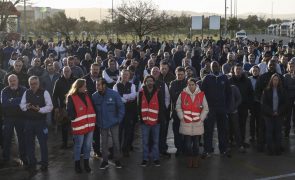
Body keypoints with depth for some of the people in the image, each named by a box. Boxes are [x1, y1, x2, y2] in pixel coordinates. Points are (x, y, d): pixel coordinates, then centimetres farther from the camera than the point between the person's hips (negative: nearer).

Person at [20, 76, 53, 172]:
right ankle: (31, 164, 27)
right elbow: (21, 105, 11)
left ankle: (44, 164, 19)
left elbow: (50, 106, -8)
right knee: (29, 143, 12)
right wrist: (26, 107, -12)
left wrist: (40, 109, -22)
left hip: (41, 121, -4)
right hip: (29, 121, 4)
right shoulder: (26, 93, 6)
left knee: (43, 143, 5)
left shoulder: (44, 92, -6)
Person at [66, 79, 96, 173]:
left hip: (89, 125, 5)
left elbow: (92, 108, 16)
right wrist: (75, 120, -13)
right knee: (78, 146, 6)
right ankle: (77, 164, 21)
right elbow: (70, 112, -10)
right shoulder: (71, 97, -8)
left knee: (88, 146, 11)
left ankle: (86, 163, 25)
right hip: (79, 126, -5)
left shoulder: (87, 95, 11)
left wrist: (93, 120, 8)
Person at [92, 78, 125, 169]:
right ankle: (105, 161, 21)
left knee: (116, 141, 6)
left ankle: (117, 160, 22)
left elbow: (121, 107, -9)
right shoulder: (94, 96, -8)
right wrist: (96, 121, 0)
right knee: (104, 142, 10)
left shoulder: (114, 94, -16)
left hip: (113, 122, -2)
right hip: (102, 123, 2)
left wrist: (119, 119, -9)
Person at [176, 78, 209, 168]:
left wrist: (201, 118, 0)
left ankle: (196, 160, 16)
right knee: (188, 143, 1)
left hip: (197, 123, 0)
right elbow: (178, 106, 7)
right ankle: (189, 160, 15)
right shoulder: (183, 94, 1)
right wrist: (182, 117, 0)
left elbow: (205, 108, 8)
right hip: (186, 123, 0)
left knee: (196, 143, 4)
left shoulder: (201, 95, 3)